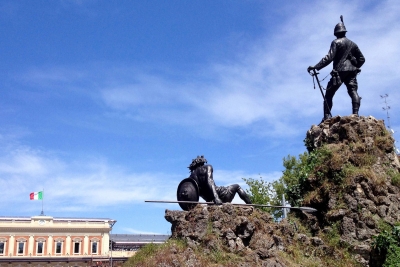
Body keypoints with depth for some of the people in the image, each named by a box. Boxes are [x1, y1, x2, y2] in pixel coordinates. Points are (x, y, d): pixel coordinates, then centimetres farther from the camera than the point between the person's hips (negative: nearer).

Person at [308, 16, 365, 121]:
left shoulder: (336, 42, 0)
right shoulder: (352, 44, 18)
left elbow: (329, 58, -13)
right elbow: (362, 59, 20)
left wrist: (315, 67, -16)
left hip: (339, 72, -4)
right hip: (351, 72, 5)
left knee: (329, 94, 1)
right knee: (353, 91, -3)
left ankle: (327, 117, -9)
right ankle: (355, 114, -22)